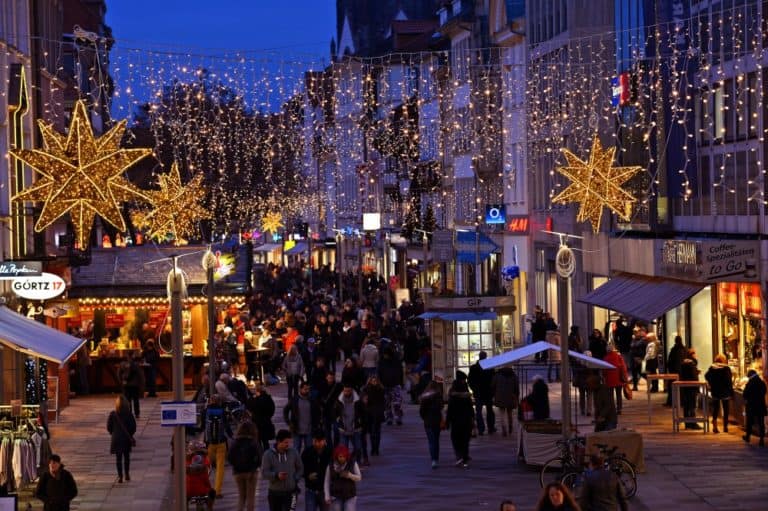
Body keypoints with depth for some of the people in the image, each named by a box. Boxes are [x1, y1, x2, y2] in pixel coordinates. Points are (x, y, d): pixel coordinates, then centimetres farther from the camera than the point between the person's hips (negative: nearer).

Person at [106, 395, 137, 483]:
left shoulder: (112, 414, -11)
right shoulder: (129, 414, -9)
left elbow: (109, 427, -5)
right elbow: (133, 427, -3)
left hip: (116, 439, -1)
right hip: (127, 439, 1)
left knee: (118, 458, 5)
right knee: (127, 457, 16)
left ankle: (120, 476, 1)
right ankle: (127, 475, 21)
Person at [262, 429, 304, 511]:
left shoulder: (293, 453, 0)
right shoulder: (268, 454, -5)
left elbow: (300, 469, 12)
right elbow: (264, 473, -10)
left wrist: (295, 480, -1)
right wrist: (276, 475, -26)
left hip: (289, 492, 0)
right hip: (274, 492, 0)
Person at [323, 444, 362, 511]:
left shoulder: (353, 464, -6)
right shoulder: (331, 466, -4)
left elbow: (359, 477, -2)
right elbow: (327, 482, 2)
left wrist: (349, 475, -22)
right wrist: (327, 497, -4)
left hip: (350, 496, -1)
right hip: (336, 497, 1)